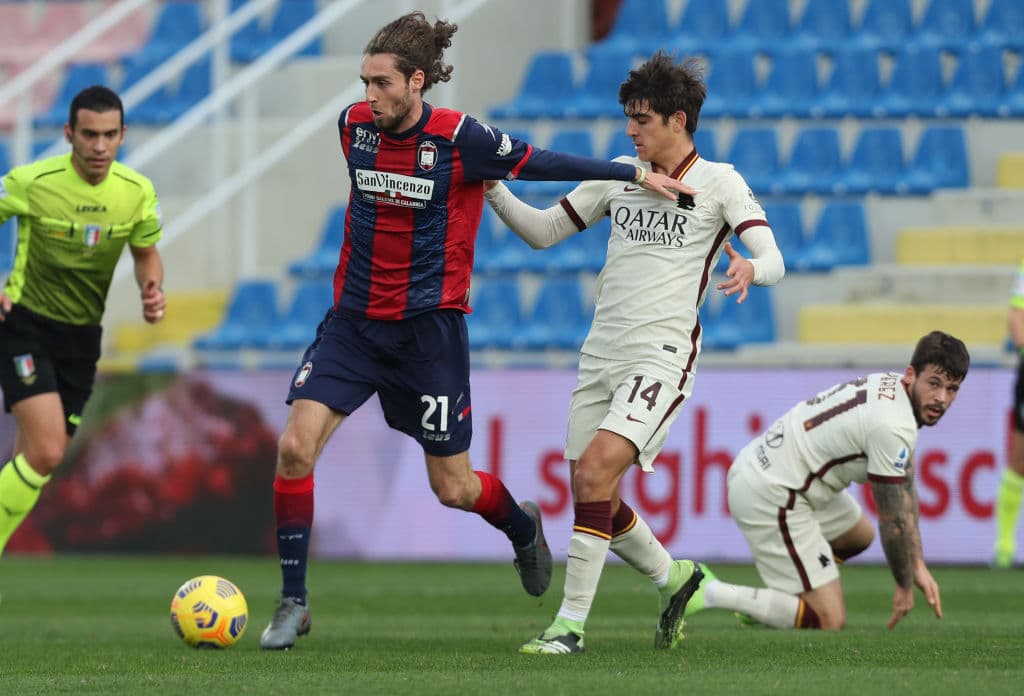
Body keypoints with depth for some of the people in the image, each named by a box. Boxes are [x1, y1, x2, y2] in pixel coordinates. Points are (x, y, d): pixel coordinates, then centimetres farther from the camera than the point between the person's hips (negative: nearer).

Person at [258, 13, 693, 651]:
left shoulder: (460, 138, -13)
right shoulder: (353, 124, -1)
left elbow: (539, 163, -2)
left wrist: (635, 174, -3)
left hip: (429, 328, -3)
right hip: (355, 321, 3)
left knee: (453, 489, 3)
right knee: (296, 446, -15)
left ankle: (524, 528, 40)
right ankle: (293, 604, -4)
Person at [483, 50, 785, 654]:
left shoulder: (719, 183, -2)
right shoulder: (620, 174, 13)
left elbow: (773, 260, -12)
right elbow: (543, 231, 17)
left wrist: (749, 269, -36)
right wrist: (493, 190, 2)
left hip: (662, 355, -6)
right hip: (602, 353, 6)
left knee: (596, 469, -22)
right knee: (593, 497, 7)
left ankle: (571, 624, -18)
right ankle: (672, 577, 33)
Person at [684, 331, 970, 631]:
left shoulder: (890, 385, 7)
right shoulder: (894, 428, -24)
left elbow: (905, 493, 17)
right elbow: (893, 522, -14)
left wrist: (917, 565, 16)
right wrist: (905, 586, 2)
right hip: (770, 497, -11)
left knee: (859, 536, 33)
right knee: (828, 622, -12)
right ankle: (708, 593, -13)